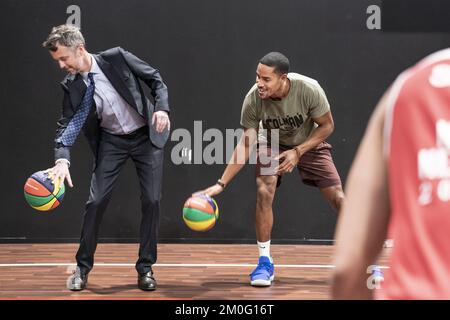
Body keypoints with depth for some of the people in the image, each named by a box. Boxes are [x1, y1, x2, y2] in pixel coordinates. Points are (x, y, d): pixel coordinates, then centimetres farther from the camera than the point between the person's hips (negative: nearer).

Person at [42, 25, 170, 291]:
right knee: (96, 201, -6)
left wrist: (162, 108, -22)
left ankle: (145, 268, 9)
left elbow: (155, 79, -6)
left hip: (147, 135, -1)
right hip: (112, 141, 1)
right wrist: (62, 159, -31)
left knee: (152, 201, -4)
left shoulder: (116, 58, -16)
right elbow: (67, 125, -14)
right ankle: (83, 267, 9)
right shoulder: (71, 87, -10)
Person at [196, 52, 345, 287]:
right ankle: (265, 263, -10)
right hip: (273, 144, 0)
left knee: (337, 198, -8)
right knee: (264, 192, -24)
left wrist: (298, 152, -26)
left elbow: (327, 126, -17)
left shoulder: (309, 89, -34)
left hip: (309, 144, 0)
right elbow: (246, 145, -18)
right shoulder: (253, 99, -29)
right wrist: (221, 184, -23)